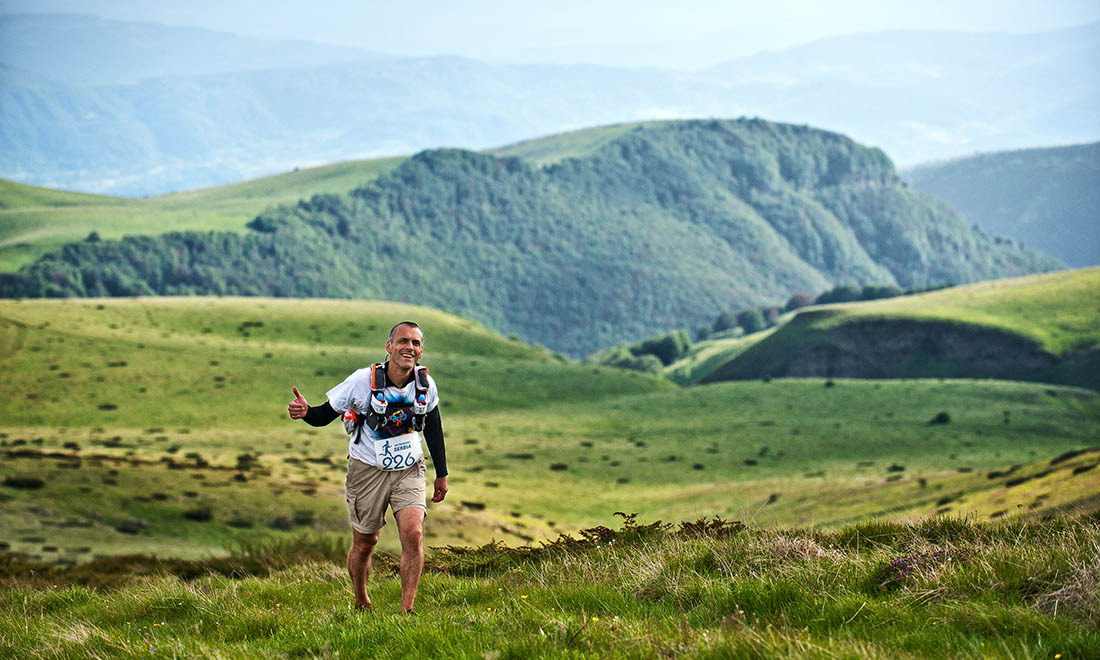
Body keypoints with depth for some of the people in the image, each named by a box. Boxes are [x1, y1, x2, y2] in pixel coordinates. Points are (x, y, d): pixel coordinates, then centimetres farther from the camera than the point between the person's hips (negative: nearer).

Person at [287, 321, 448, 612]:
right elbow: (325, 415, -10)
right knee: (364, 543, 9)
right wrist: (305, 412, -34)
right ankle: (361, 604, 34)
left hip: (409, 470, 2)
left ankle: (407, 611, -11)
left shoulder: (425, 383, -8)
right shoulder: (363, 381, -18)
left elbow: (433, 427, 9)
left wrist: (441, 474, 14)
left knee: (413, 534, -18)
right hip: (368, 470, -2)